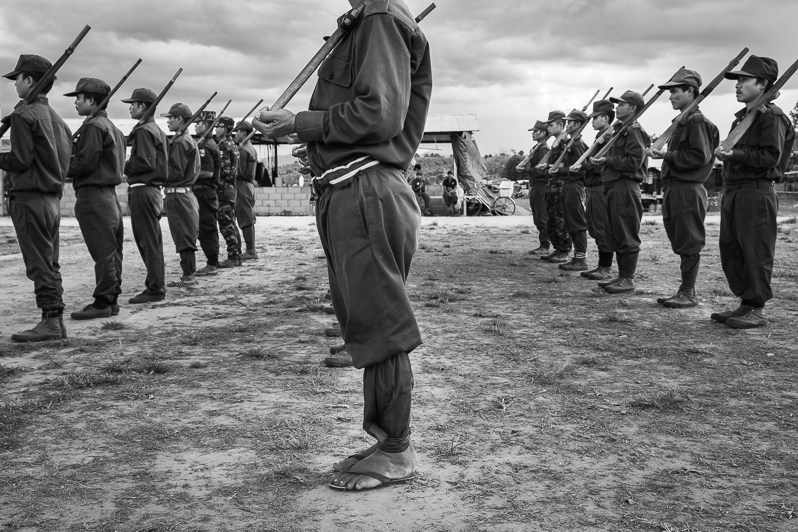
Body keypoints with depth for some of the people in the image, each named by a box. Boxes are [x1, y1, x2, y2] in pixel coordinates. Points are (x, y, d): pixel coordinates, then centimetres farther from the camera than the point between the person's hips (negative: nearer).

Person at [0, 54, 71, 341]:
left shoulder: (23, 115, -10)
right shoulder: (56, 117, 15)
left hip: (29, 198, -8)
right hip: (53, 197, 8)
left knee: (39, 264, -5)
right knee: (50, 263, 12)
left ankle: (50, 323, -5)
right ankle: (56, 321, 15)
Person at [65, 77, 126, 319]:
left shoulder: (93, 127, -12)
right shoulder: (110, 126, 18)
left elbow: (84, 163, -18)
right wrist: (66, 165, 14)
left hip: (92, 195, -10)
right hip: (109, 193, 10)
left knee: (102, 251, -7)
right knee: (111, 251, 11)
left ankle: (102, 303, -3)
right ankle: (111, 299, 17)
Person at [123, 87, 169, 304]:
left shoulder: (143, 131, -13)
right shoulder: (157, 130, 17)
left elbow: (145, 163, -21)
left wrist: (123, 166, -9)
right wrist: (127, 165, 13)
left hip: (142, 190, -10)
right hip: (153, 189, 10)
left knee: (148, 242, -6)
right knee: (152, 241, 14)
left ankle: (155, 289, -2)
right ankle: (156, 285, 21)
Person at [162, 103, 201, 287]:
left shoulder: (179, 142, -14)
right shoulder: (189, 140, 16)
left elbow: (176, 172, -19)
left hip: (177, 194, -10)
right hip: (187, 193, 10)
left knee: (183, 236, -5)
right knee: (187, 236, 12)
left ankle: (188, 276, -2)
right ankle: (189, 274, 18)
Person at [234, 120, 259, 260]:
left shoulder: (242, 150, -14)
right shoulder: (252, 149, 16)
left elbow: (240, 171, -19)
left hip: (243, 185, -10)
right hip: (251, 184, 10)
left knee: (245, 220, -7)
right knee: (249, 220, 13)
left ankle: (250, 251, -6)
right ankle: (252, 249, 17)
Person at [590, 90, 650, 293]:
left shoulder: (634, 131, -9)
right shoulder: (618, 130, 20)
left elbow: (634, 162, -19)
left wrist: (607, 161, -16)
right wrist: (600, 158, 6)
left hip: (626, 187, -10)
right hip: (612, 186, 10)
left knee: (627, 236, -5)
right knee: (615, 235, 13)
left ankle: (628, 279, 0)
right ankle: (622, 275, 20)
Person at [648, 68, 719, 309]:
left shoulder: (697, 121, -11)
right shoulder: (682, 122, 18)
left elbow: (700, 156, -19)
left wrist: (668, 156, -18)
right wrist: (663, 154, 7)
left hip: (688, 190, -10)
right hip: (675, 188, 10)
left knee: (688, 243, -3)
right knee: (680, 242, 13)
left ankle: (689, 293, 3)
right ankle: (685, 291, 20)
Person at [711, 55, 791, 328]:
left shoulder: (771, 116, -8)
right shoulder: (742, 116, 20)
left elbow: (771, 156, -17)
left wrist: (735, 154, -22)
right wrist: (725, 154, 9)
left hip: (756, 193, -9)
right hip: (733, 191, 9)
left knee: (756, 253, -4)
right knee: (730, 250, 11)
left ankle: (757, 309, 3)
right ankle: (745, 303, 21)